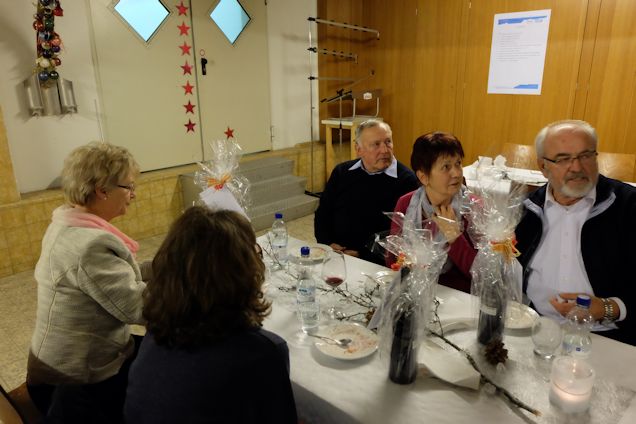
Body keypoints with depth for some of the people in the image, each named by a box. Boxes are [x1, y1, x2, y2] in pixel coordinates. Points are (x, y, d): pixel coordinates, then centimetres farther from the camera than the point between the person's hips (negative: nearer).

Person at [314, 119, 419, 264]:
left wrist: (363, 254, -14)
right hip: (333, 253, 4)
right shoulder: (342, 172, 12)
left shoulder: (406, 180, -5)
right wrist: (328, 243, 0)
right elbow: (322, 213, 17)